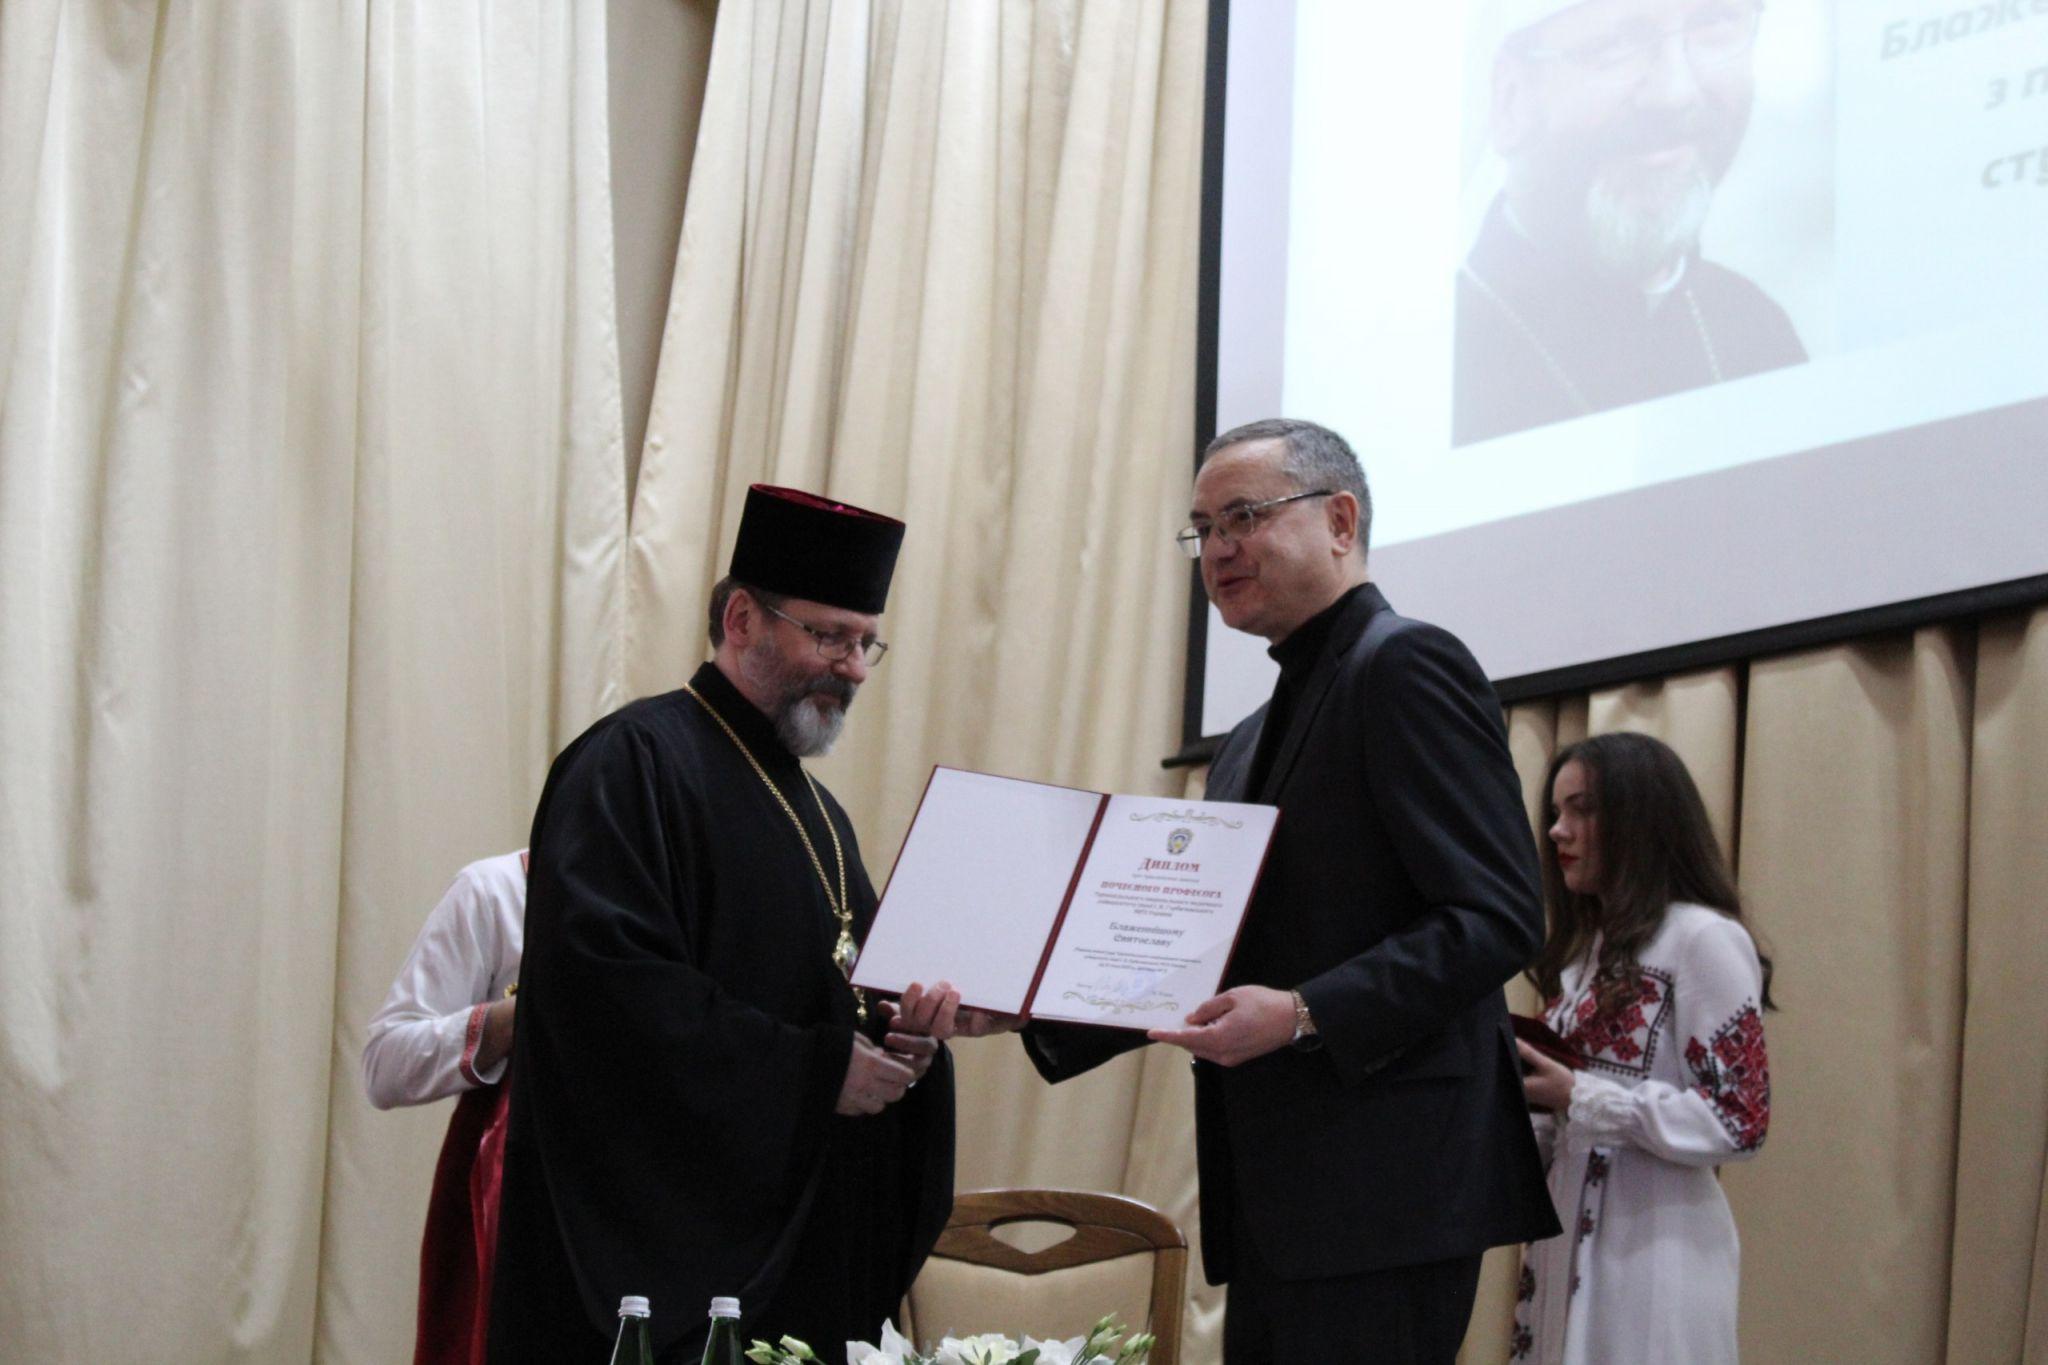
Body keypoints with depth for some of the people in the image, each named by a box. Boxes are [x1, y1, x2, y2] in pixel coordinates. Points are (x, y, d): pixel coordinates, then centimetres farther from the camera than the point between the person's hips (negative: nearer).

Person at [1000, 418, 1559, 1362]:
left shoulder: (1407, 668, -6)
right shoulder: (1255, 740, 23)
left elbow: (1497, 918, -15)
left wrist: (1305, 1016, -25)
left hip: (1380, 1190, -9)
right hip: (1278, 1212, 9)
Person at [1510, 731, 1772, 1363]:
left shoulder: (1704, 938, -10)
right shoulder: (1587, 945, 16)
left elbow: (1739, 1120, -15)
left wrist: (1576, 1098, -20)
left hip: (1652, 1244, -8)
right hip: (1567, 1237, 8)